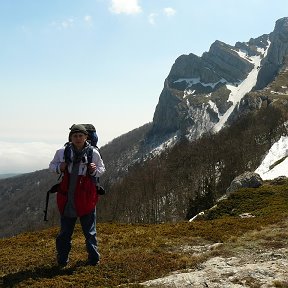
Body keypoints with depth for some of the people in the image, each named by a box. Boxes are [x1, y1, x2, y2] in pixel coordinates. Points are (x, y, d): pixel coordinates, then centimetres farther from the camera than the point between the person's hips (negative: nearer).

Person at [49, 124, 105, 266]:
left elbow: (102, 169, 9)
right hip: (67, 198, 1)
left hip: (86, 197, -1)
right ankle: (62, 259, 27)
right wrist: (59, 167, -12)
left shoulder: (93, 153, -5)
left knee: (90, 231, 8)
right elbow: (52, 165, 10)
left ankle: (94, 258, 22)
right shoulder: (62, 152, -4)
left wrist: (94, 170, -13)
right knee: (65, 231, 12)